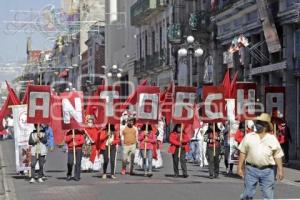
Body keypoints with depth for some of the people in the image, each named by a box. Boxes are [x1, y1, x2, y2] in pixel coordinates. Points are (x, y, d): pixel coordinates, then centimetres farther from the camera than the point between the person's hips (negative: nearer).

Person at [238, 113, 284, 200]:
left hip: (267, 170, 0)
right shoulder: (248, 137, 6)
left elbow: (277, 155, 6)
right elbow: (243, 153, 6)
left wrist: (280, 170, -2)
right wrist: (239, 168, 1)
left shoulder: (272, 139, 6)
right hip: (251, 169, 0)